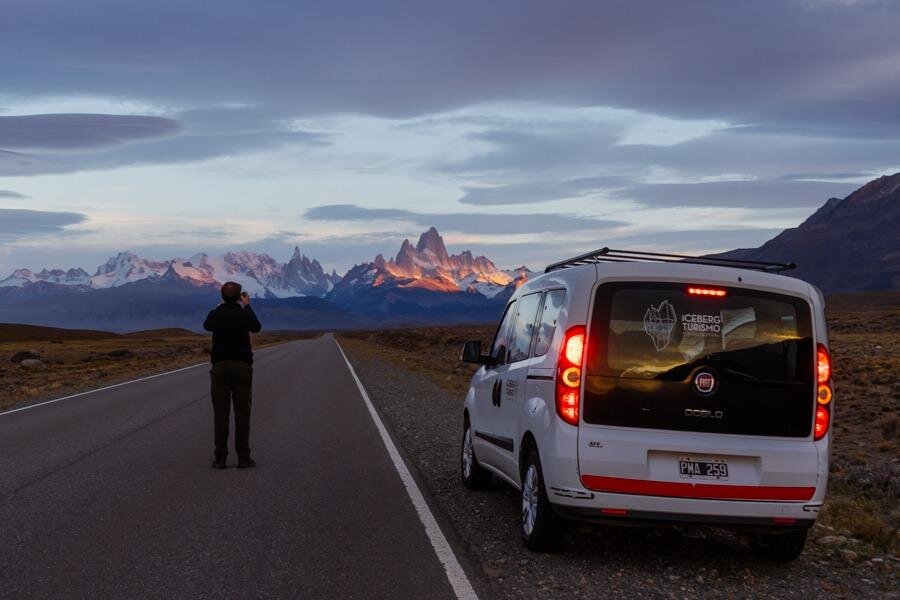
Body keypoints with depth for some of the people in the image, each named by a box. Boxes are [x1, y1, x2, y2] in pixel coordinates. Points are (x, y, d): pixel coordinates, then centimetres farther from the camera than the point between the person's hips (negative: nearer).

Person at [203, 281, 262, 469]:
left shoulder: (216, 314, -2)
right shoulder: (245, 314, -4)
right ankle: (243, 457, 1)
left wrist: (221, 306, 29)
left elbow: (206, 325, 22)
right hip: (242, 366, -1)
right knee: (242, 414, 2)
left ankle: (220, 458, 0)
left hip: (220, 367, 1)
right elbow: (256, 327, 19)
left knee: (221, 415, 1)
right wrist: (247, 306, 28)